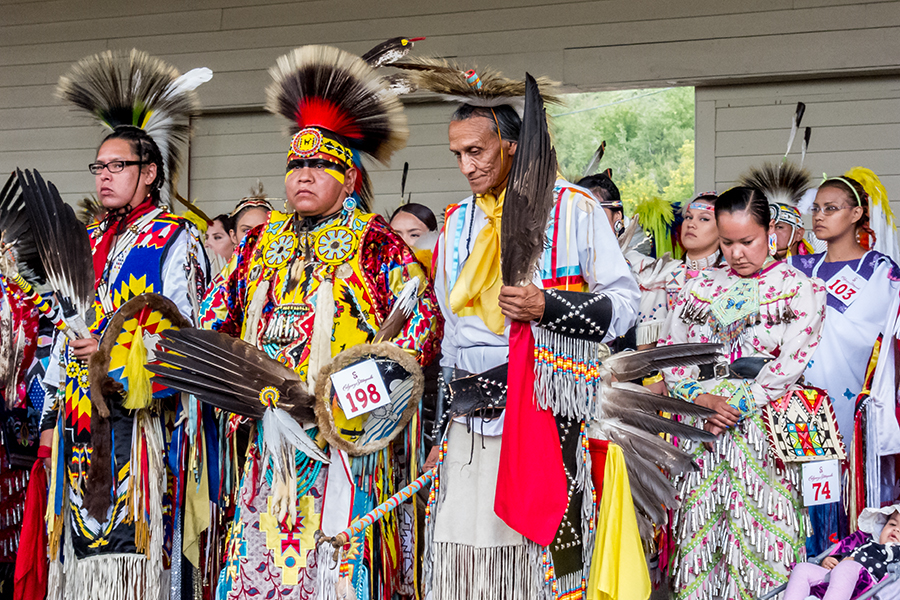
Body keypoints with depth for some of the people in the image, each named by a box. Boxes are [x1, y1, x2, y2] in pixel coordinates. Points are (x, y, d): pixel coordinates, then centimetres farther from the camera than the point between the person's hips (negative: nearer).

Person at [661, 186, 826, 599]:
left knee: (757, 530, -6)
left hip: (763, 422, -3)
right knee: (699, 528, 2)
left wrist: (737, 406, -13)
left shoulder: (798, 290, 3)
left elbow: (791, 363, -7)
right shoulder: (699, 288, 14)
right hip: (699, 425, 3)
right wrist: (703, 399, -7)